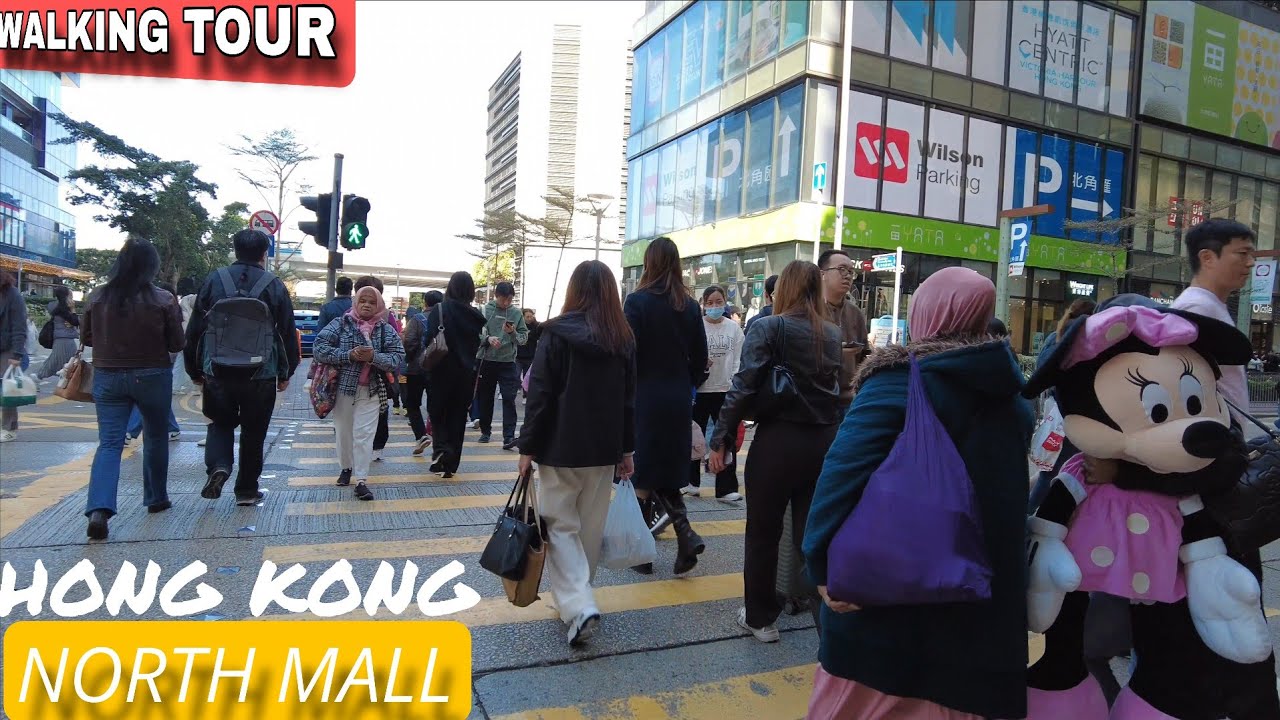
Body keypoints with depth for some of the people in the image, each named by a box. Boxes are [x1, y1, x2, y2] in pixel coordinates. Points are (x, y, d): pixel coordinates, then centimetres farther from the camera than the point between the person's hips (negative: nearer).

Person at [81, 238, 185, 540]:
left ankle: (99, 509, -15)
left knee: (109, 443, 1)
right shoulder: (163, 300, -12)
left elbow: (86, 338, 10)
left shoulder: (97, 297, -3)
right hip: (152, 378, -2)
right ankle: (156, 498, 28)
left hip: (107, 377, 2)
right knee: (155, 438, 16)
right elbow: (177, 344, -5)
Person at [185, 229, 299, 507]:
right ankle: (247, 490, 19)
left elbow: (194, 330, 4)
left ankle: (218, 466, -6)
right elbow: (288, 333, 1)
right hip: (261, 376, -1)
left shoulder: (214, 280, 1)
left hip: (218, 372, 1)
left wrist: (195, 370, 13)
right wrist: (285, 374, 11)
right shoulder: (275, 286, -3)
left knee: (221, 422, 20)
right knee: (254, 432, 12)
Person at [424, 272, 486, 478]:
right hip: (466, 374, 3)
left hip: (441, 371, -3)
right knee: (458, 416, 11)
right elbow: (478, 345, 4)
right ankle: (450, 464, 13)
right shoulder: (475, 316, -1)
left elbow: (429, 340, -13)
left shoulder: (439, 310, -11)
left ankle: (441, 447, -11)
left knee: (437, 411, 14)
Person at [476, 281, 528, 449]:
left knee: (509, 399, -8)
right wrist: (487, 339, -21)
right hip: (486, 361, 1)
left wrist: (513, 333, -18)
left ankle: (508, 437, -10)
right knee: (485, 398, 12)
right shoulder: (485, 311, -1)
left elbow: (524, 338, 2)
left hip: (508, 362, 0)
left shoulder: (516, 313, 2)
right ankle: (485, 431, 29)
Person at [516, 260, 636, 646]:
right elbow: (629, 398, 6)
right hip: (604, 451, 4)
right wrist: (627, 449, 13)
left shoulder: (558, 333, -9)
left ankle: (578, 606, -9)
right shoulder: (624, 339, 3)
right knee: (591, 527, 15)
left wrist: (528, 447, -4)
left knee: (560, 525, 5)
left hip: (561, 448, -4)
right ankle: (577, 596, 28)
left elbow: (540, 394, -11)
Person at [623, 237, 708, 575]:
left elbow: (628, 352, -13)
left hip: (644, 396, -4)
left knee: (642, 473, 5)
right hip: (679, 400, 4)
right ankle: (684, 531, 0)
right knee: (669, 469, 16)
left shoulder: (638, 301, -9)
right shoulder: (690, 306, 4)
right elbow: (700, 356, 7)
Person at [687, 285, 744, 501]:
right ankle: (691, 482, 25)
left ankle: (726, 487, 10)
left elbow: (737, 360, 3)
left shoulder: (733, 328, 4)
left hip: (726, 390, 1)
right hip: (699, 389, -1)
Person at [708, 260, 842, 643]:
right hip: (825, 442, 4)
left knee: (763, 532, 11)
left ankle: (760, 617, 23)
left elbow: (744, 387, -15)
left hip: (778, 441, -4)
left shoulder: (769, 327, -9)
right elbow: (838, 388, 9)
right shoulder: (834, 334, 6)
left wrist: (721, 439, -11)